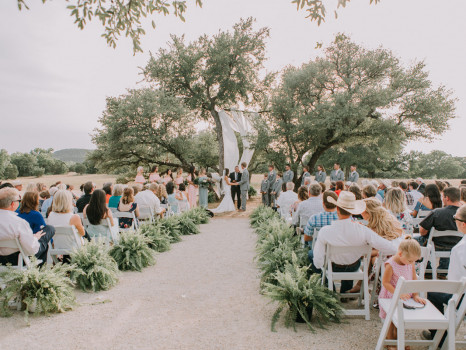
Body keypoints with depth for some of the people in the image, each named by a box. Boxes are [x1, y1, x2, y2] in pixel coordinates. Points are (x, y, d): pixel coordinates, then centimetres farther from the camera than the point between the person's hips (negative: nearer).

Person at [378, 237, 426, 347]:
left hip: (406, 297, 5)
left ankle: (397, 337, 38)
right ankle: (390, 341, 29)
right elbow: (385, 282, -21)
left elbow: (414, 279, 2)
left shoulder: (410, 263, -7)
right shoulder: (390, 265, -26)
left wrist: (415, 295, -4)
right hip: (391, 298, -5)